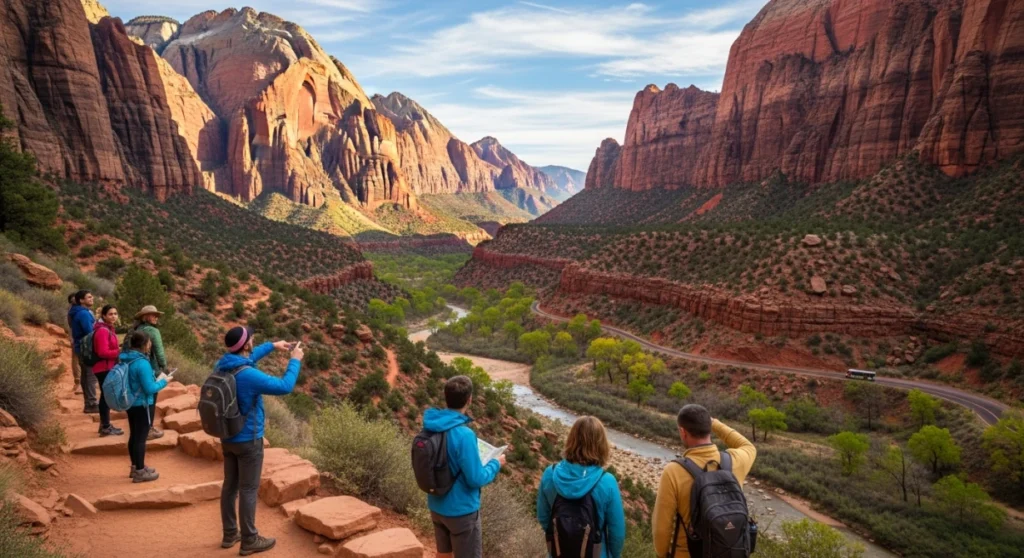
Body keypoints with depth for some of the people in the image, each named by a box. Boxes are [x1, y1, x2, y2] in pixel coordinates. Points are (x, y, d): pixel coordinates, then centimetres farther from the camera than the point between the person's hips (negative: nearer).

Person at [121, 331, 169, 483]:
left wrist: (155, 379, 13)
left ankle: (136, 467, 31)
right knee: (140, 437, 1)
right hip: (141, 405, -8)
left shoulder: (125, 359, 2)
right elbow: (149, 389, -21)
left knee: (134, 435, 18)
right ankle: (140, 472, 10)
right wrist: (163, 381, -5)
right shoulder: (142, 363, -24)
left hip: (130, 403, 8)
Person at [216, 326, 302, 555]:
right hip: (248, 440, -8)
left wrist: (272, 346, 21)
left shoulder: (222, 365, -2)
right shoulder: (248, 376, -28)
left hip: (228, 438, 8)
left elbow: (244, 360, 21)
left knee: (230, 486, 17)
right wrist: (295, 360, -8)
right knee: (248, 490, 2)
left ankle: (230, 534, 29)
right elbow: (285, 387, -21)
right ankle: (249, 541, 13)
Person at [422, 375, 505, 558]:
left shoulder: (431, 426, -5)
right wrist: (496, 464, -4)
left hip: (437, 506, 7)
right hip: (461, 510, -7)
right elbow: (476, 479, -21)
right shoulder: (463, 435, -28)